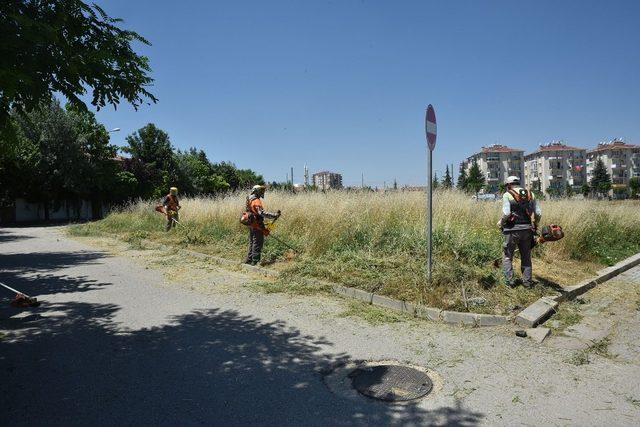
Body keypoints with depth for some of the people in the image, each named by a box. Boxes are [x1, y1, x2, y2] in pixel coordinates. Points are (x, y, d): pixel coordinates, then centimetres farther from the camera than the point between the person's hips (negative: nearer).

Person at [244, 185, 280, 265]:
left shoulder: (249, 200, 11)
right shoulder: (256, 201, -18)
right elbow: (262, 212, -28)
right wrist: (274, 215, -29)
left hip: (251, 224, 10)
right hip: (257, 225, -10)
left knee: (252, 242, 19)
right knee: (258, 243, -2)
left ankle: (249, 260, 27)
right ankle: (255, 261, 2)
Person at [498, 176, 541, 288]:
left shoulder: (507, 195, -6)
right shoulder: (530, 194, 9)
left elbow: (506, 213, -17)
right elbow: (538, 213, 5)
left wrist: (501, 222, 1)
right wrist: (535, 225, 21)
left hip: (512, 230, -4)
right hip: (527, 229, 4)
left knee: (507, 256, 8)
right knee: (526, 257, 16)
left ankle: (509, 281, 5)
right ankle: (527, 281, 19)